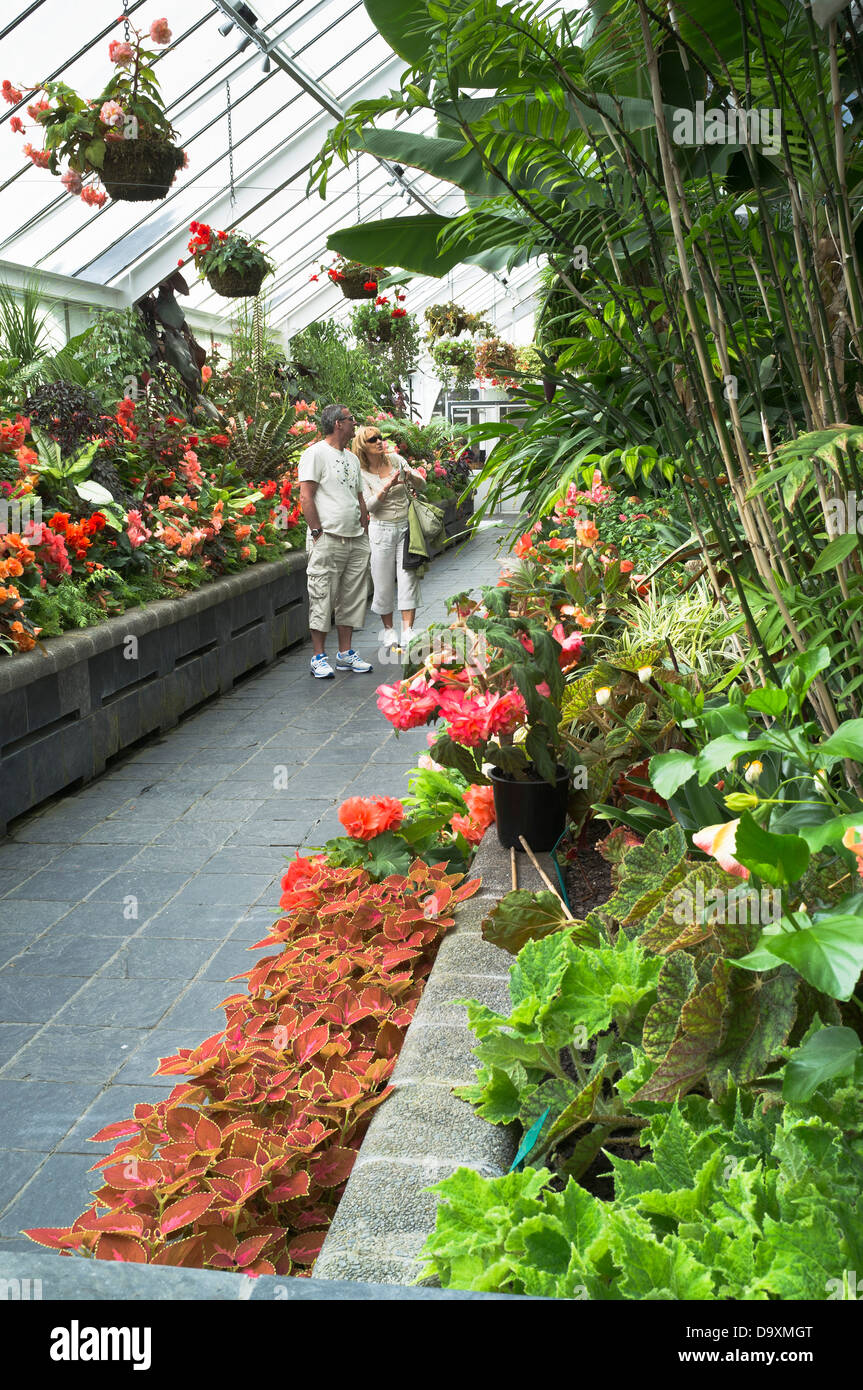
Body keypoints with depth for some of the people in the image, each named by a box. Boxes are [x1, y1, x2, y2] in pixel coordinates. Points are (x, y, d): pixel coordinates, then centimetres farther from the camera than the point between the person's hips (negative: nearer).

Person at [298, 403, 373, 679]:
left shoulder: (352, 458, 20)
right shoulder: (315, 453, -5)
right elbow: (306, 496, -11)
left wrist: (365, 533, 15)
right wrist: (318, 532, -16)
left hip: (356, 541, 8)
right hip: (327, 540, -7)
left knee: (351, 599, 9)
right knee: (322, 599, -5)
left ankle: (345, 653, 18)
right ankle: (319, 657, 1)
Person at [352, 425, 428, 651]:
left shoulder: (395, 460, 3)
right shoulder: (362, 473, -3)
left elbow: (422, 486, 8)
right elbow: (369, 505, -13)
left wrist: (411, 475, -13)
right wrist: (387, 487, -26)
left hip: (406, 527, 2)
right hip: (382, 530, -2)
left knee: (408, 579, -6)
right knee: (384, 583, 3)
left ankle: (408, 632, -6)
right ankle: (388, 629, 19)